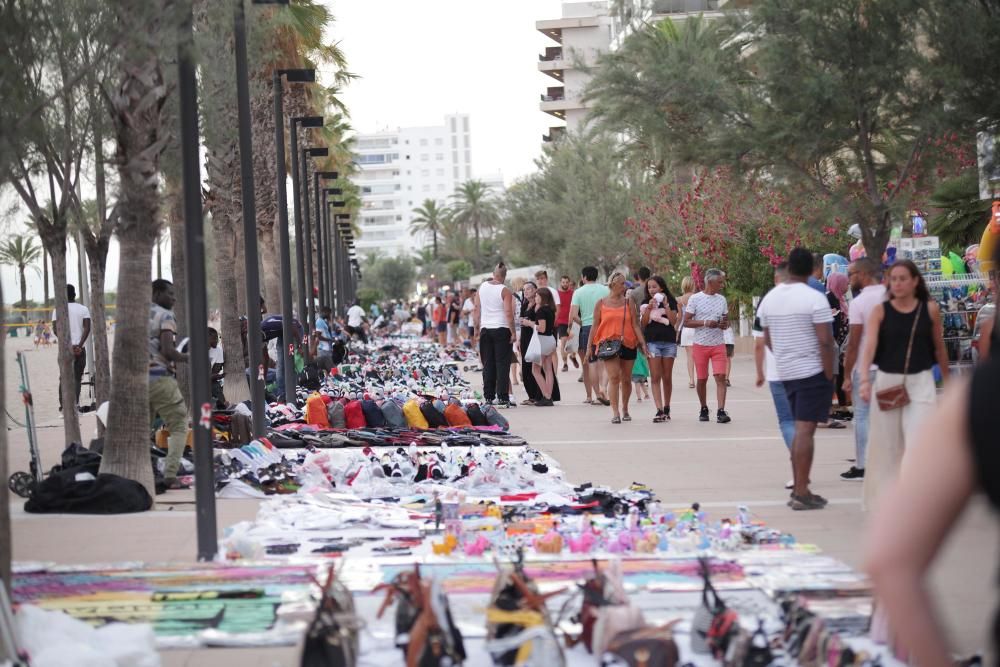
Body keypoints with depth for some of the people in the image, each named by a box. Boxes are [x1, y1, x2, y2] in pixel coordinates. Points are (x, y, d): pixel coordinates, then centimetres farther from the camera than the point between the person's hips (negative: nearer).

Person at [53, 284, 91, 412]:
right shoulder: (83, 309, 4)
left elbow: (55, 329, -7)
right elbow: (87, 328, -8)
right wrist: (80, 344, -13)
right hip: (80, 348, 0)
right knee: (77, 377, 4)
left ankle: (63, 405, -1)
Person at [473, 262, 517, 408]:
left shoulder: (481, 288, 6)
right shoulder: (505, 291, -9)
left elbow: (477, 310, 8)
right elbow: (508, 313, -14)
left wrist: (478, 327, 14)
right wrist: (513, 332, -9)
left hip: (485, 330, 4)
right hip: (502, 330, -4)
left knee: (488, 364, 9)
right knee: (502, 364, -3)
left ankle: (488, 397, 9)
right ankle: (503, 398, -6)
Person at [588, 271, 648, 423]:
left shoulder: (628, 302, 7)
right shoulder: (601, 303, 5)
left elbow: (635, 324, 5)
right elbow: (595, 326, 8)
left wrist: (643, 343, -4)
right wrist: (590, 346, 4)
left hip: (628, 344, 2)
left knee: (626, 379, 9)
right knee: (613, 377, -13)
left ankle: (625, 410, 26)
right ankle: (615, 413, -14)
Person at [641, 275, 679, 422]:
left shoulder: (671, 302, 5)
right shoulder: (646, 303, 9)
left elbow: (673, 321, -5)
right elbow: (643, 324, 1)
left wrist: (666, 305, -10)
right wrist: (649, 308, -11)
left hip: (669, 342, 0)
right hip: (652, 342, 0)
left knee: (667, 377, 6)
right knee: (655, 377, -9)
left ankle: (666, 409, 18)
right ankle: (659, 410, -15)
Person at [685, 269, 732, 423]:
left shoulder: (722, 300, 10)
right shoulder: (695, 299, -3)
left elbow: (727, 320, 19)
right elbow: (686, 322, -5)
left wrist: (725, 324, -5)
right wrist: (705, 323, -18)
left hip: (718, 345, 2)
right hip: (700, 345, -2)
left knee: (721, 376, -11)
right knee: (702, 379, 6)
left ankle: (721, 411, -15)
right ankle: (704, 409, 23)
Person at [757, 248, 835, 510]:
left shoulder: (769, 298, 8)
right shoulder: (814, 299, -12)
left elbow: (768, 340, 15)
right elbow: (825, 341, -16)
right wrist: (829, 375, -10)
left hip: (786, 371, 6)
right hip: (812, 371, -6)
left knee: (801, 429, 16)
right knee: (805, 430, -7)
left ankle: (798, 488, 18)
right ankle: (801, 493, -7)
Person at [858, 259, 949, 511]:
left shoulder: (930, 309, 0)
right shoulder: (880, 311, -2)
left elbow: (939, 348, 11)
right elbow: (869, 345, -14)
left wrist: (947, 381, 19)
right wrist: (864, 379, -29)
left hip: (921, 382, -1)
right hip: (887, 381, 1)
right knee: (886, 443, 9)